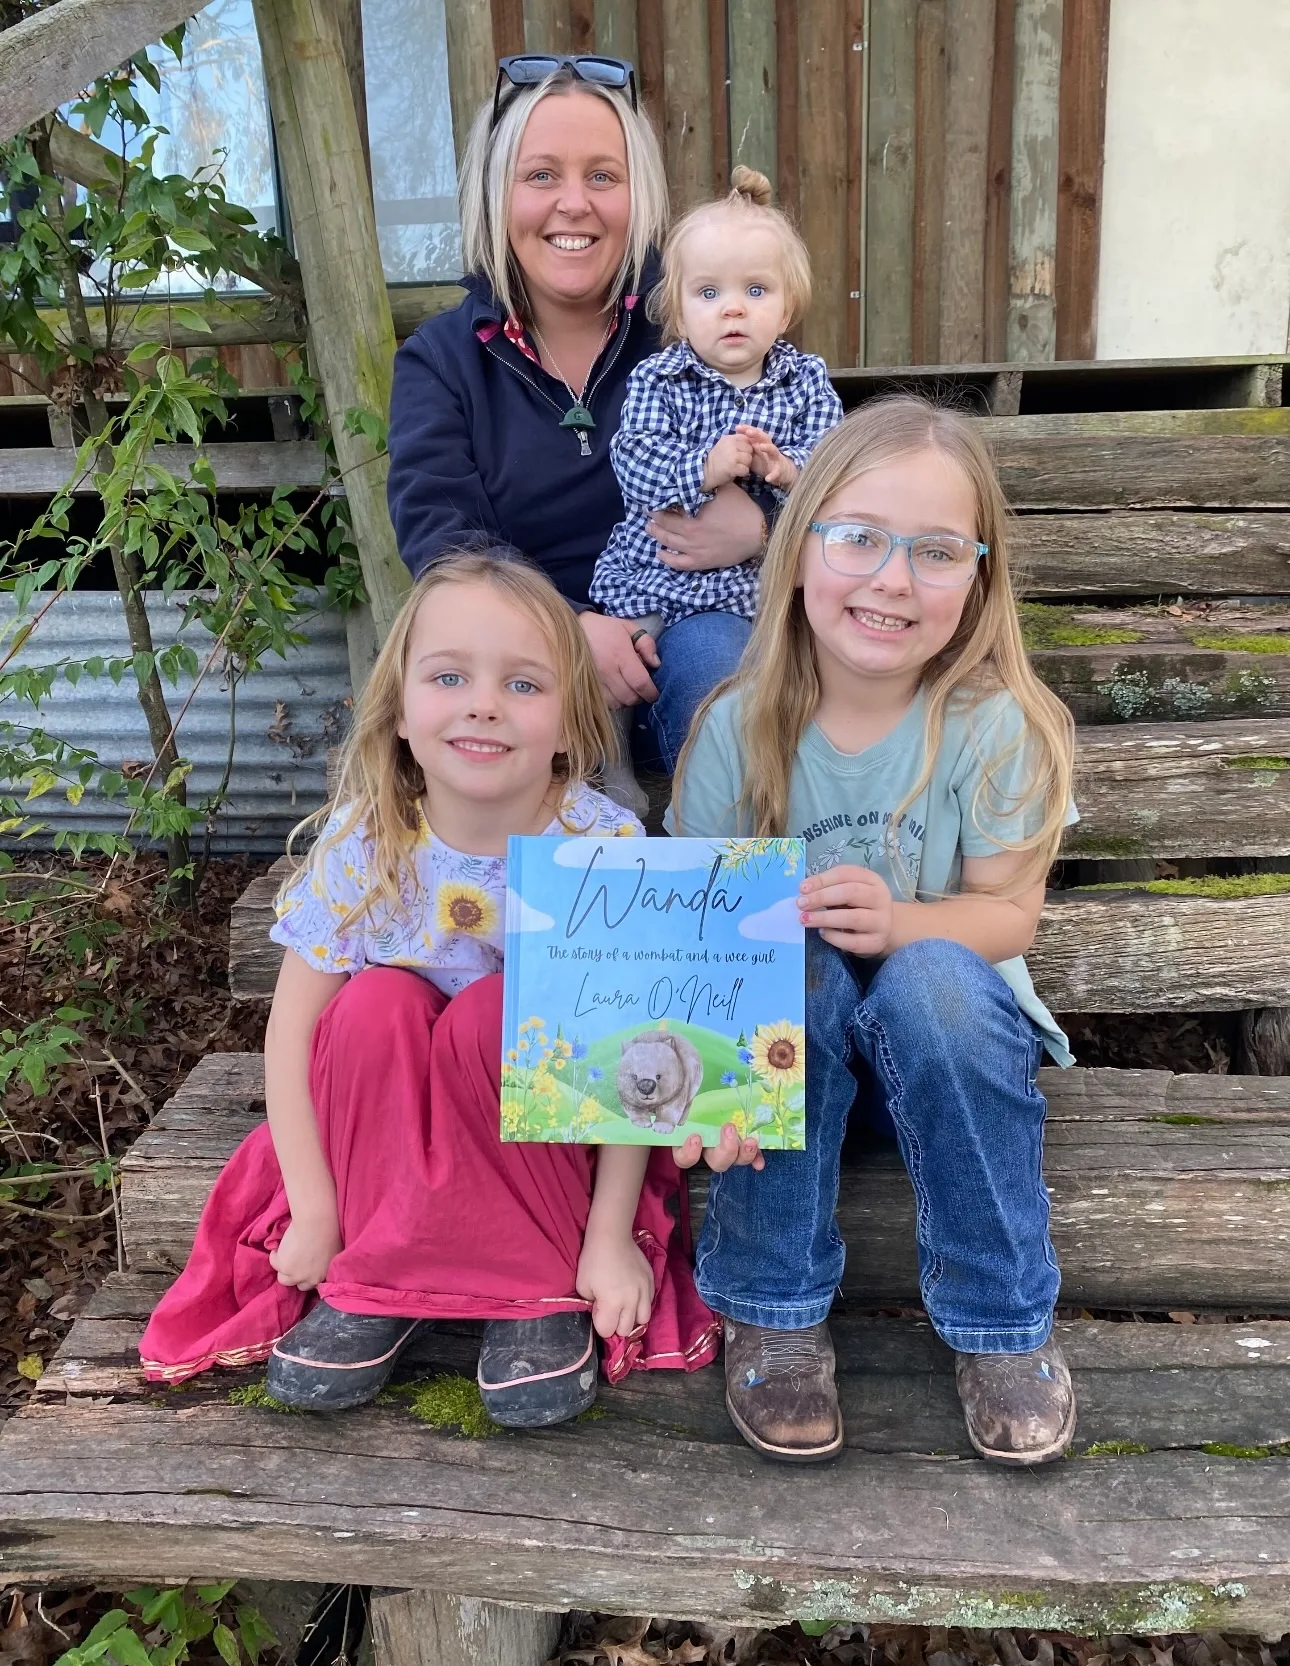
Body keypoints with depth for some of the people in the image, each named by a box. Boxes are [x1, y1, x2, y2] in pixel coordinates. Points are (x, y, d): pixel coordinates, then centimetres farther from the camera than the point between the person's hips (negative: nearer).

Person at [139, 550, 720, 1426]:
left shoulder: (608, 848, -20)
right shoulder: (362, 842, -16)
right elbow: (293, 1027, -11)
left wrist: (610, 1239, -17)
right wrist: (314, 1212, -12)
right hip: (394, 1115, 2)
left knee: (494, 1014, -31)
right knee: (378, 1003, -28)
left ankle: (541, 1283, -12)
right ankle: (372, 1277, -8)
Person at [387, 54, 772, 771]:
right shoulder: (440, 359, 6)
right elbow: (436, 533, -8)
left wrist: (762, 525, -22)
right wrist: (569, 628, -26)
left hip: (688, 620, 1)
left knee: (713, 657, -32)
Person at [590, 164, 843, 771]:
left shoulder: (806, 381, 4)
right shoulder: (656, 381, -1)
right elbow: (635, 462, -15)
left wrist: (786, 471, -27)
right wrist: (704, 469, -31)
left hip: (764, 581, 1)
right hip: (652, 575, -1)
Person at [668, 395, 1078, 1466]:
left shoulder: (996, 725, -14)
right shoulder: (740, 728, -12)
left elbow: (1007, 914, -11)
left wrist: (901, 924, -33)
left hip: (948, 1032, 0)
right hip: (783, 1039, 1)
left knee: (932, 978, -33)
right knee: (791, 966, -32)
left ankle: (1002, 1322, -12)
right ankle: (774, 1309, -14)